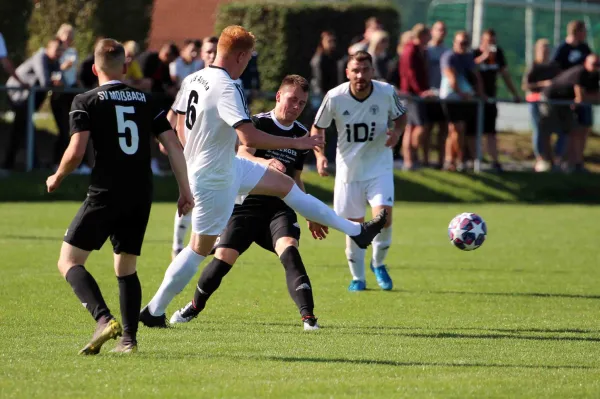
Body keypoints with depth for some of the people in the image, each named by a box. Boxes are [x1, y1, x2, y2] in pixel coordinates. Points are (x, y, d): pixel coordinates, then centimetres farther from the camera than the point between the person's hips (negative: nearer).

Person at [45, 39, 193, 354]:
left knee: (69, 261, 1)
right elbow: (173, 145, 7)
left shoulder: (86, 101, 0)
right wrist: (185, 191, 10)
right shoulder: (146, 100, 13)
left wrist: (57, 178, 9)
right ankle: (129, 338, 7)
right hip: (141, 197, 5)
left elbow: (75, 152, -10)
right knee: (126, 269, 19)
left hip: (105, 195, -5)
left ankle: (104, 319, -21)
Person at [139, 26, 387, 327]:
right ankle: (155, 311, 10)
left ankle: (355, 231, 23)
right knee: (201, 248, 1)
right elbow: (249, 137, -36)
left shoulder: (193, 80, 0)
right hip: (215, 180, -10)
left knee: (284, 184, 15)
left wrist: (196, 159, 22)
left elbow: (180, 125, 10)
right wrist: (296, 143, -26)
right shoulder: (226, 89, -27)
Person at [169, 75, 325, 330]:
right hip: (248, 203, -3)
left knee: (289, 250, -24)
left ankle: (308, 316, -31)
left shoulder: (301, 134, 11)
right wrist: (265, 162, -44)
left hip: (280, 207, 3)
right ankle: (195, 306, 22)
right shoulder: (258, 123, -5)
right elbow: (242, 155, -23)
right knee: (223, 258, -6)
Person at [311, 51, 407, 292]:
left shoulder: (387, 93, -12)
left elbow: (401, 115, 8)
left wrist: (397, 132, -13)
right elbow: (317, 128, 1)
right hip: (348, 170, 1)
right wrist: (319, 155, -15)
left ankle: (378, 263, 11)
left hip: (379, 167, 0)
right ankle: (357, 278, 26)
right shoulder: (334, 97, -14)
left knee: (383, 217, -18)